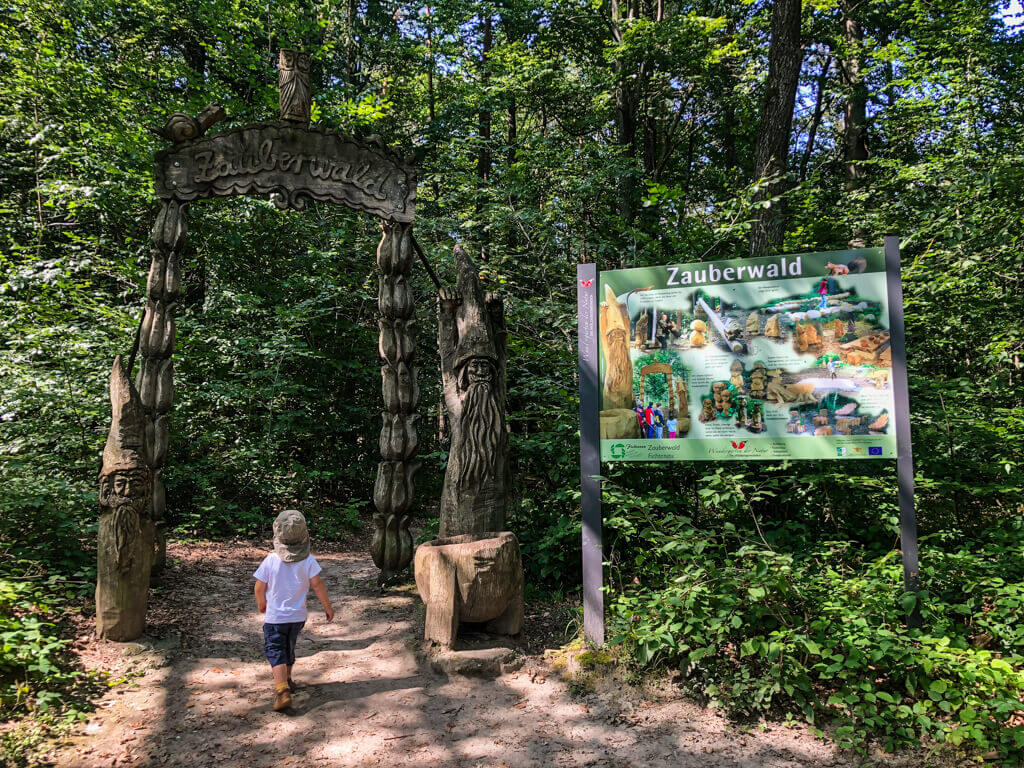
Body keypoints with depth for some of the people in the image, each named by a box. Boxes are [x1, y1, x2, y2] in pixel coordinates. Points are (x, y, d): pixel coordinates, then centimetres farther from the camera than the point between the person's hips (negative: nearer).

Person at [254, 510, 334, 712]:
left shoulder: (271, 560, -15)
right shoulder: (308, 560, -12)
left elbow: (260, 588, -7)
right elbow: (317, 584, -9)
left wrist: (261, 604, 14)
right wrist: (327, 606, 3)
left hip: (274, 616, -3)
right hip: (298, 615, 3)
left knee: (275, 652, 2)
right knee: (289, 648, 24)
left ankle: (283, 691, -15)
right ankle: (286, 679, 44)